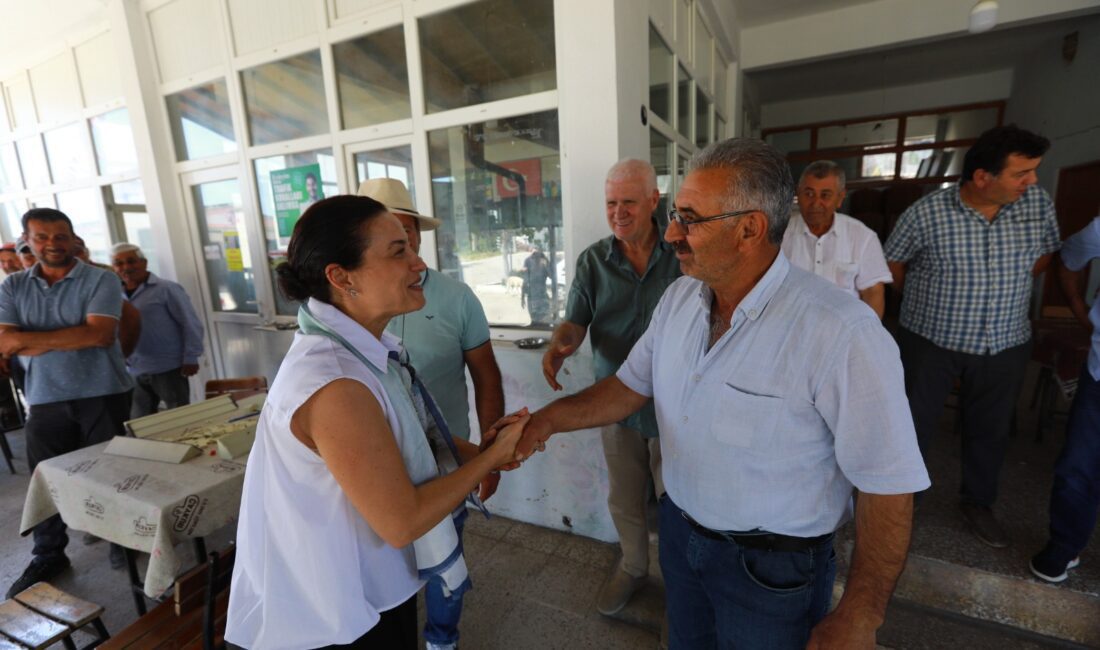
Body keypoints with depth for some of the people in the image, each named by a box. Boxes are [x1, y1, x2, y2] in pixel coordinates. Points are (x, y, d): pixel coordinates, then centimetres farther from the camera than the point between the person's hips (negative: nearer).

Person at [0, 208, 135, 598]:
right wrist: (72, 339, -14)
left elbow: (100, 334, -17)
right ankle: (48, 556, 30)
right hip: (45, 401, 3)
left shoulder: (100, 281, -5)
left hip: (103, 395, -3)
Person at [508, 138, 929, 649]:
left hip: (772, 566, -5)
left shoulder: (841, 333, -28)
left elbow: (888, 484, -20)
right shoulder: (679, 297, -7)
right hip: (679, 530, 6)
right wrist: (550, 418, -14)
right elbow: (631, 387, 0)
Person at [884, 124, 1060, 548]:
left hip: (1005, 345, 4)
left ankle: (978, 503, 40)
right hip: (930, 340, -3)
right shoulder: (926, 214, -17)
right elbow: (893, 262, -1)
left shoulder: (1038, 204, -6)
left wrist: (1004, 291, 10)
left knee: (991, 430, 18)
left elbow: (1045, 254, 13)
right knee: (914, 426, 8)